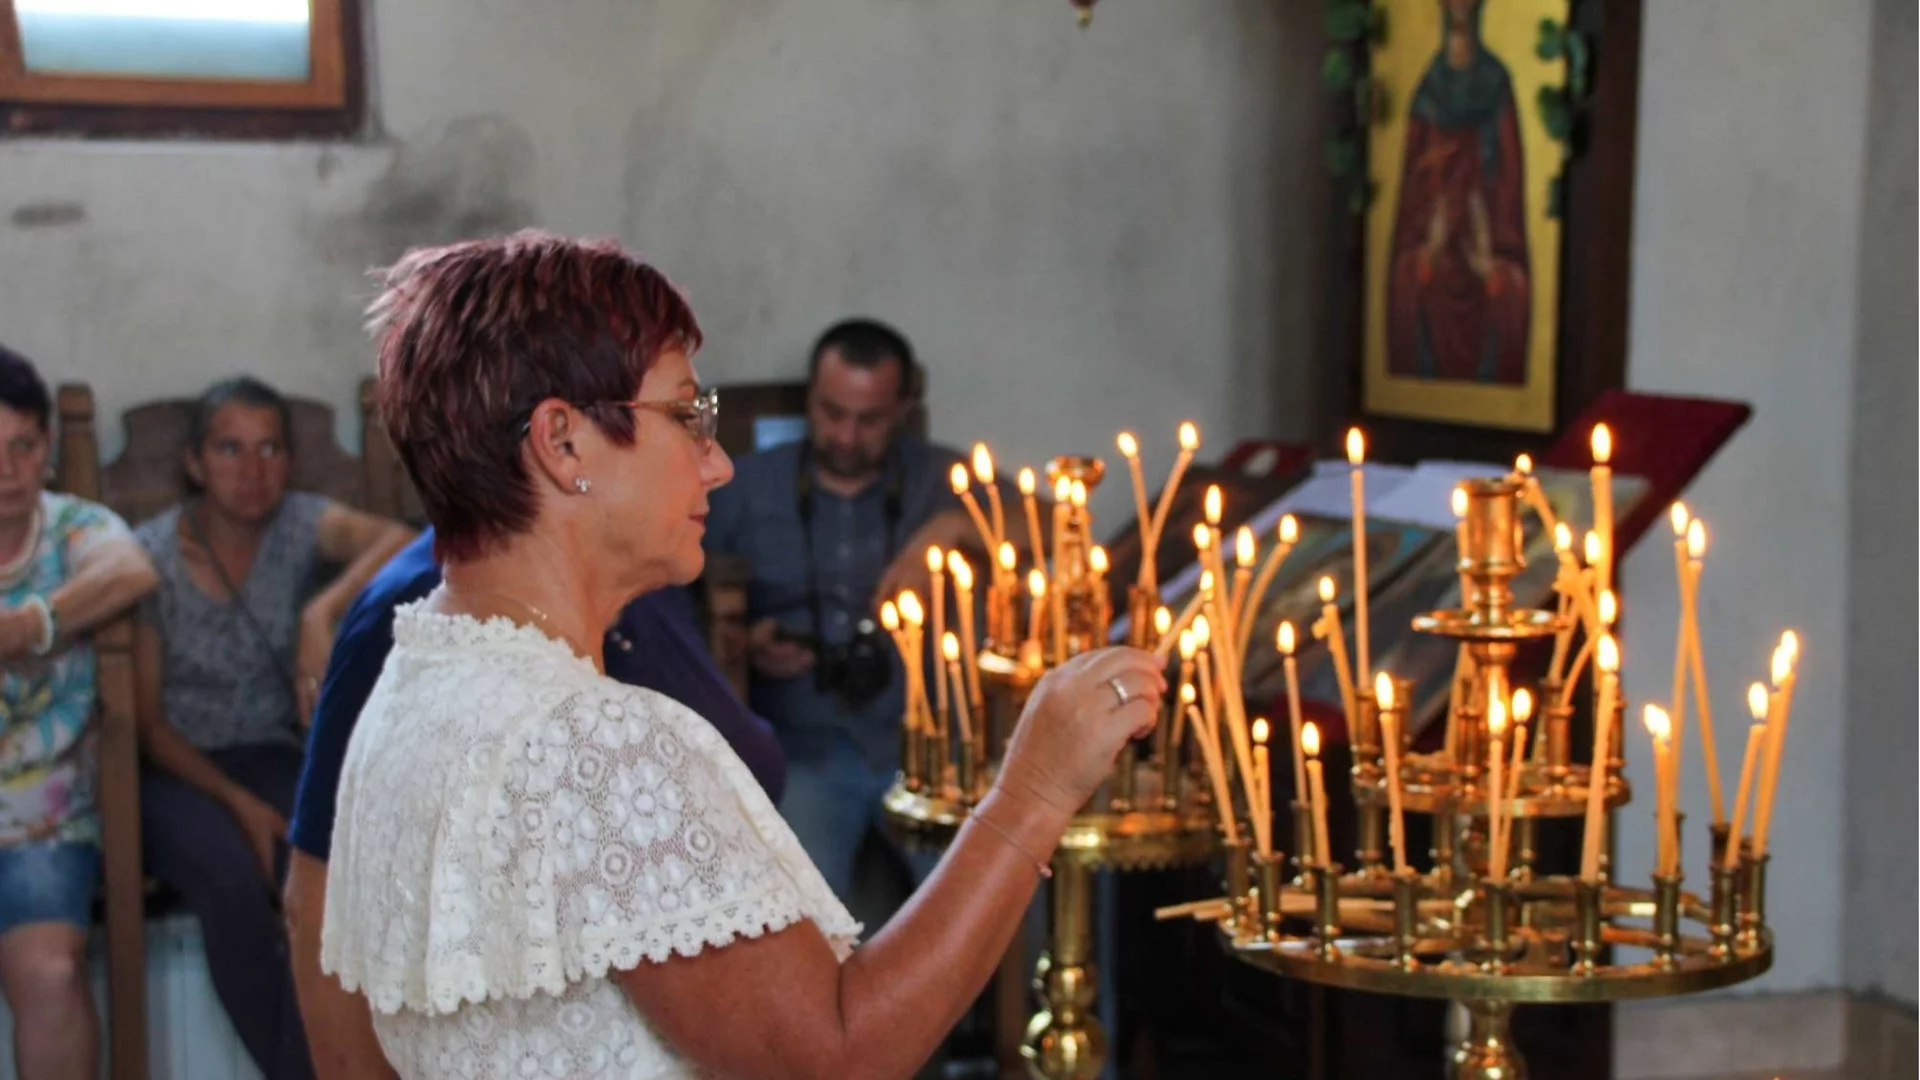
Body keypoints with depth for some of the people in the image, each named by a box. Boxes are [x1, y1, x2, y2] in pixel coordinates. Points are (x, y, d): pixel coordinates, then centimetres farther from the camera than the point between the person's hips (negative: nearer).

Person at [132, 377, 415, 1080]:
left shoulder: (300, 524, -2)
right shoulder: (151, 558, -7)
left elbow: (402, 541, -23)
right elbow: (147, 723, -5)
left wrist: (323, 613, -37)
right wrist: (236, 802, -18)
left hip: (270, 756, 2)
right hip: (175, 767, -2)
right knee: (231, 877, -34)